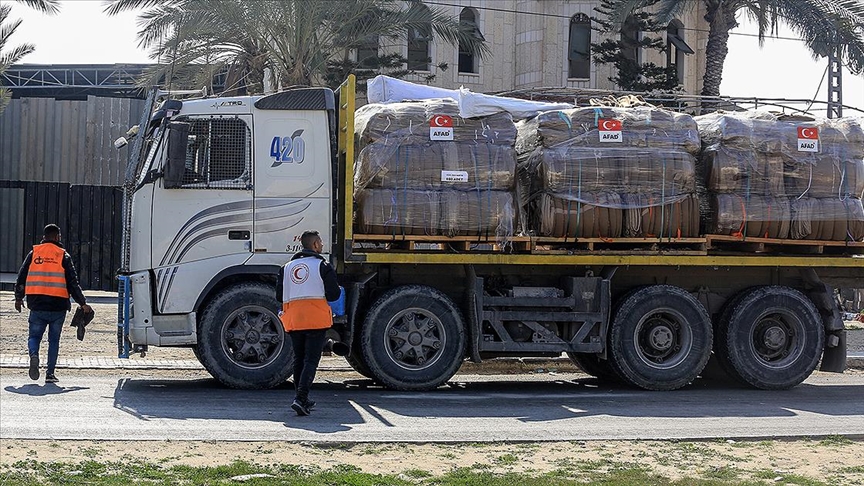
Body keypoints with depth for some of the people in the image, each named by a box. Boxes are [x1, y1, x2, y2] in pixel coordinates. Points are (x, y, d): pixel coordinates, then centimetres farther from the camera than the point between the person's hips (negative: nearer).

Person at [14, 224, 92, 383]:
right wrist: (83, 303, 3)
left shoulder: (34, 253, 7)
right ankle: (50, 373, 5)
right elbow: (73, 282, -2)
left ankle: (34, 354, -18)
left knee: (34, 336, 13)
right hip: (58, 306, -1)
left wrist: (18, 298, 23)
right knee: (54, 340, 10)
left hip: (37, 306, 1)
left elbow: (21, 277, 10)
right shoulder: (63, 256, 1)